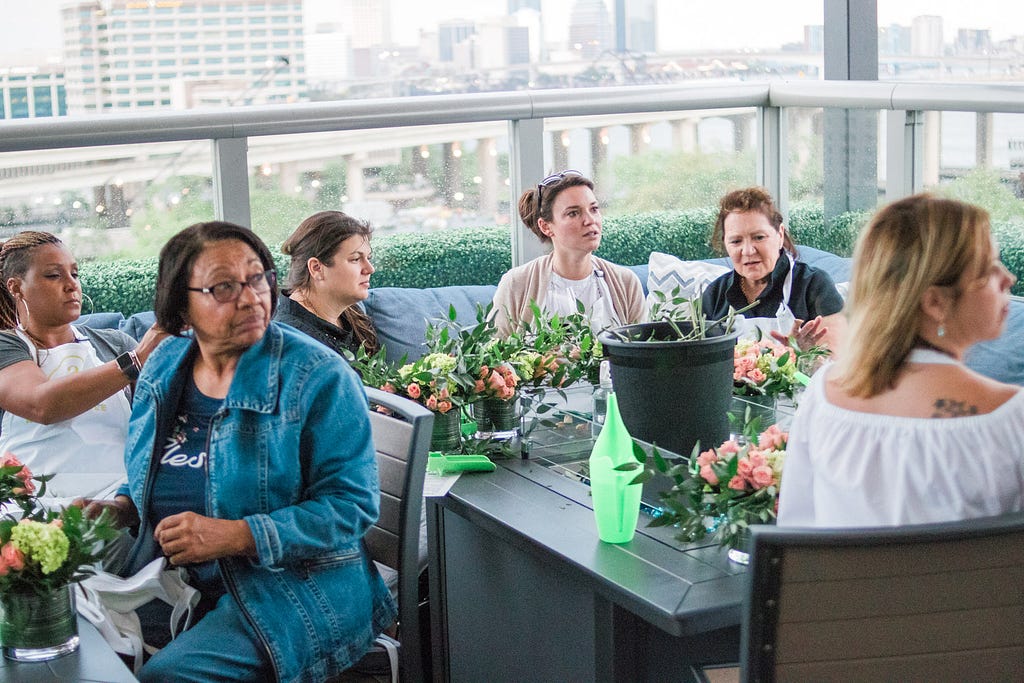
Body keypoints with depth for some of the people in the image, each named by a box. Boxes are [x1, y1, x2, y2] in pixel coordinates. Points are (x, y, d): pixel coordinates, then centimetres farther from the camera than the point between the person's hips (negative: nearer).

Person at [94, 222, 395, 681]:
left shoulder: (319, 377, -11)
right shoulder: (164, 367, 8)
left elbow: (351, 504, -15)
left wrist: (237, 536, -23)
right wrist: (122, 509, 1)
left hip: (293, 588, -6)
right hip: (169, 582, 6)